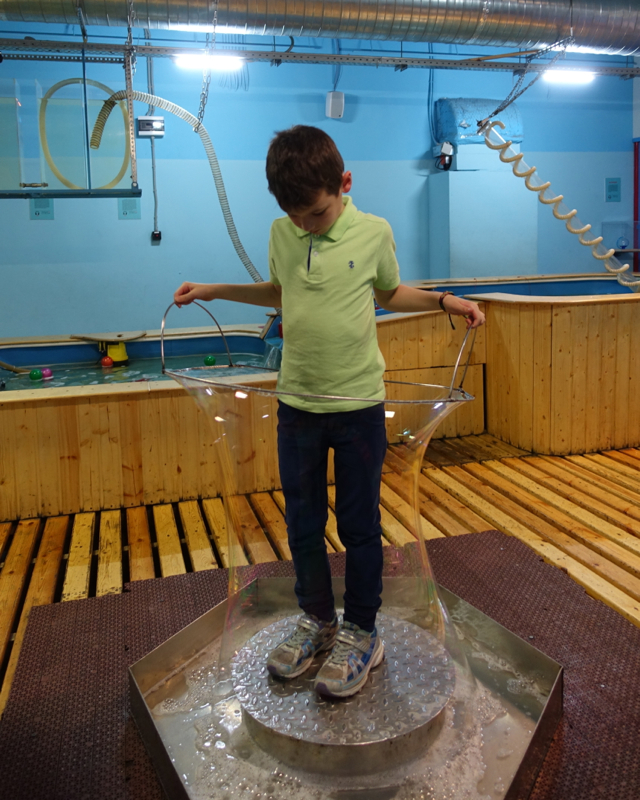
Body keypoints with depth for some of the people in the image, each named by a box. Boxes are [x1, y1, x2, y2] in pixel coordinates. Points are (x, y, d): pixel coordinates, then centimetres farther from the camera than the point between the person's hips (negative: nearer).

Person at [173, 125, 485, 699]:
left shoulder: (374, 233, -7)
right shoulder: (281, 233, 0)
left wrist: (445, 301, -3)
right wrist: (213, 291, 13)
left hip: (359, 402, -3)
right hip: (297, 402, 3)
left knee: (359, 526, 8)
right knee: (302, 523, 13)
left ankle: (361, 634, 26)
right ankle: (318, 620, 34)